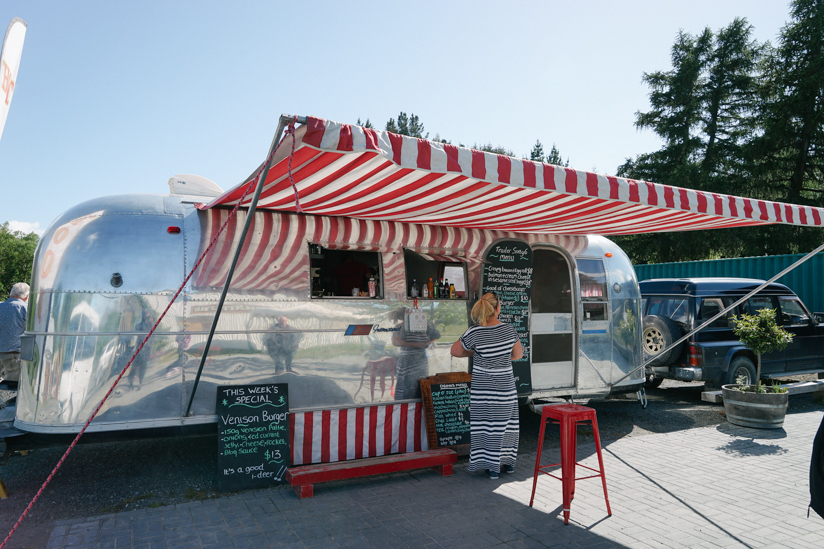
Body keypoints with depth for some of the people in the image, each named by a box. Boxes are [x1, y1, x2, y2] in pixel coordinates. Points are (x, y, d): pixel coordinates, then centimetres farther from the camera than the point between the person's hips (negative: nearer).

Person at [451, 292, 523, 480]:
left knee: (486, 425, 8)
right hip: (505, 385, 2)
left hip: (482, 388, -2)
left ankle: (493, 468, 13)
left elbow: (455, 351, -3)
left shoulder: (475, 333, -17)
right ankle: (508, 462, 29)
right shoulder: (510, 330, -10)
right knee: (505, 423, 18)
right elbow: (518, 354, 6)